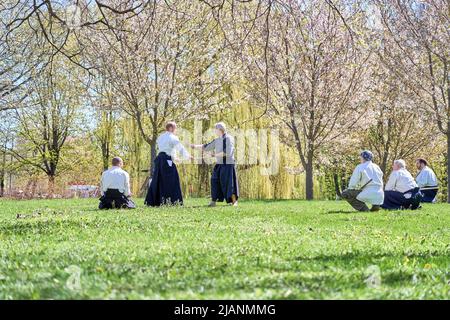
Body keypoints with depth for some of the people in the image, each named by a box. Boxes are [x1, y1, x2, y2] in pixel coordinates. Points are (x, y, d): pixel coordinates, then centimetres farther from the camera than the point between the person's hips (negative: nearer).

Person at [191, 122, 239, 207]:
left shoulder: (229, 139, -10)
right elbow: (206, 147, 20)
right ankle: (213, 201, 6)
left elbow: (227, 152, -20)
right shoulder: (217, 140, 12)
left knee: (228, 183, -5)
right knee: (215, 181, 1)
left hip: (227, 165, -7)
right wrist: (195, 146, 16)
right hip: (219, 165, 7)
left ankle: (234, 201, 7)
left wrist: (215, 155, -12)